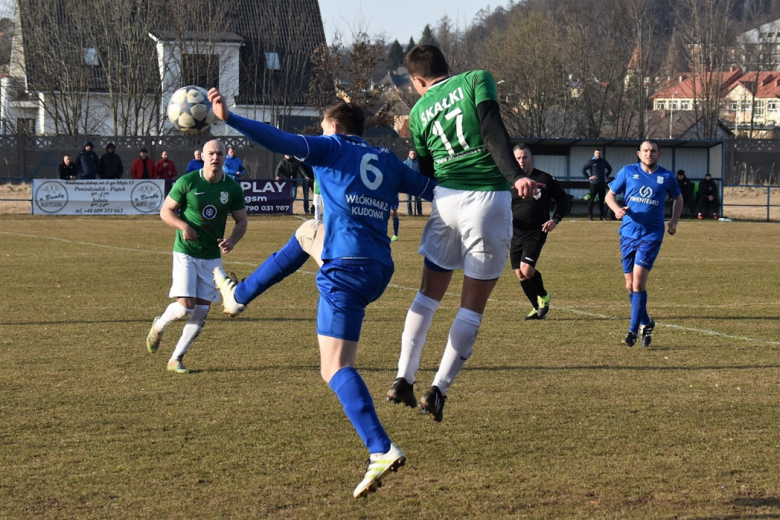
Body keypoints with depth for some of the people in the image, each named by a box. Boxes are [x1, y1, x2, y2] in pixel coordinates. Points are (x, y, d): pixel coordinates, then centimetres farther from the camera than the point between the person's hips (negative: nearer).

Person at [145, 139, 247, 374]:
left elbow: (241, 221, 8)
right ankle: (159, 325, 17)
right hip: (186, 252, -4)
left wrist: (232, 240, -13)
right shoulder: (187, 182, -10)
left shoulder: (232, 188, -1)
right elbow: (165, 211, -2)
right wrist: (183, 225, -21)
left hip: (212, 256, 4)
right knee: (186, 305, -16)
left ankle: (176, 359, 11)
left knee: (202, 311, -1)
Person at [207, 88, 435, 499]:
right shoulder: (387, 162, 18)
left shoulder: (331, 148, 4)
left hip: (346, 271, -8)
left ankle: (381, 450, -29)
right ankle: (240, 295, 47)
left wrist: (229, 118, -15)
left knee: (335, 368, -11)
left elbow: (281, 141, -11)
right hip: (380, 269, 8)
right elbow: (433, 188, 25)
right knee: (308, 232, 33)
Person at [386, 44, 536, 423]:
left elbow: (425, 173, 15)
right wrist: (515, 176, -23)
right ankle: (439, 389, -1)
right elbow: (492, 130, -14)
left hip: (446, 199, 3)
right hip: (489, 199, -3)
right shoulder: (476, 80, 2)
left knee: (429, 294, 20)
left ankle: (403, 380, 17)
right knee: (473, 306, 5)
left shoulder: (418, 112, 11)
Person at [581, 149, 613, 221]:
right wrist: (588, 177, -10)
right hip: (594, 183, -4)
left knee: (602, 200, 6)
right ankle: (590, 215, 1)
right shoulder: (591, 161, -2)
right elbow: (583, 169, -6)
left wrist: (606, 176, 15)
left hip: (602, 183, 4)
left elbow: (609, 168, 27)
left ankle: (602, 215, 11)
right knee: (591, 199, -3)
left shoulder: (603, 161, 11)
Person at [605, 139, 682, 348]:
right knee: (630, 285, 6)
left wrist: (674, 221, 6)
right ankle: (645, 323, 26)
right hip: (628, 233, 2)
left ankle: (634, 329, -10)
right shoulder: (628, 172, 3)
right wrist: (617, 209, -12)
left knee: (638, 281, -16)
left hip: (651, 236, -2)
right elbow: (610, 195, 9)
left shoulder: (666, 177, 3)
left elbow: (678, 198, 20)